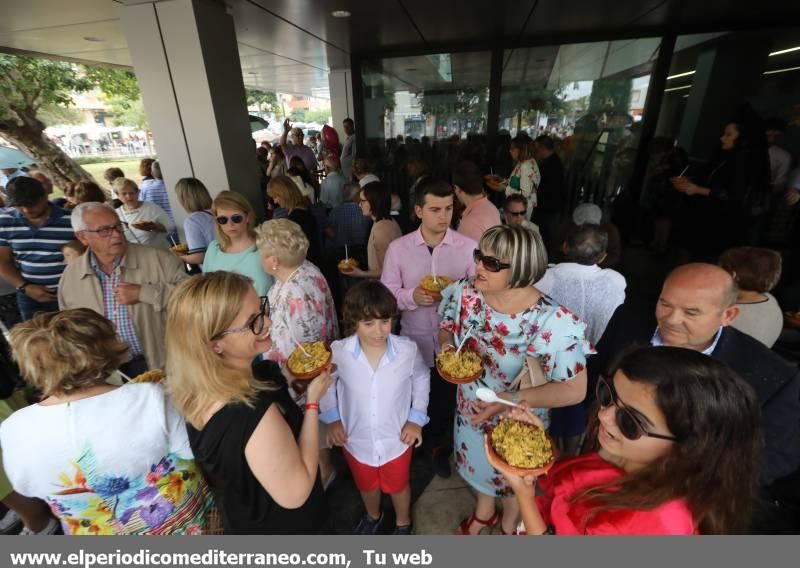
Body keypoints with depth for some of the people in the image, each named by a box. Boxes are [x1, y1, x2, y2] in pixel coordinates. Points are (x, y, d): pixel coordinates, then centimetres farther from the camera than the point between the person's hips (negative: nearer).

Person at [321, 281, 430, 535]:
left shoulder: (408, 350, -25)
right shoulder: (338, 352, -25)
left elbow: (421, 379, -4)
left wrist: (416, 418, -7)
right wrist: (332, 419, -7)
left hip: (396, 439, -1)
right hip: (356, 439, 1)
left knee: (398, 485, 28)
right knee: (367, 485, 31)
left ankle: (403, 522, 62)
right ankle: (373, 516, 66)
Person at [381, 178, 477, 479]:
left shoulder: (468, 247, -9)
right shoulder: (397, 248, -6)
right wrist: (411, 296, -21)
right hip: (414, 341, 1)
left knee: (448, 399, 17)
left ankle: (441, 448, 47)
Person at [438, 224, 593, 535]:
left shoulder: (553, 322, -33)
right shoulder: (465, 293, -19)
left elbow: (575, 390, -25)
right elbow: (447, 327, 0)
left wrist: (511, 399, -34)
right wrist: (446, 346, -23)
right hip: (470, 409, 4)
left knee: (514, 480, 28)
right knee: (479, 466, 32)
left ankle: (509, 525, 65)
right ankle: (483, 511, 67)